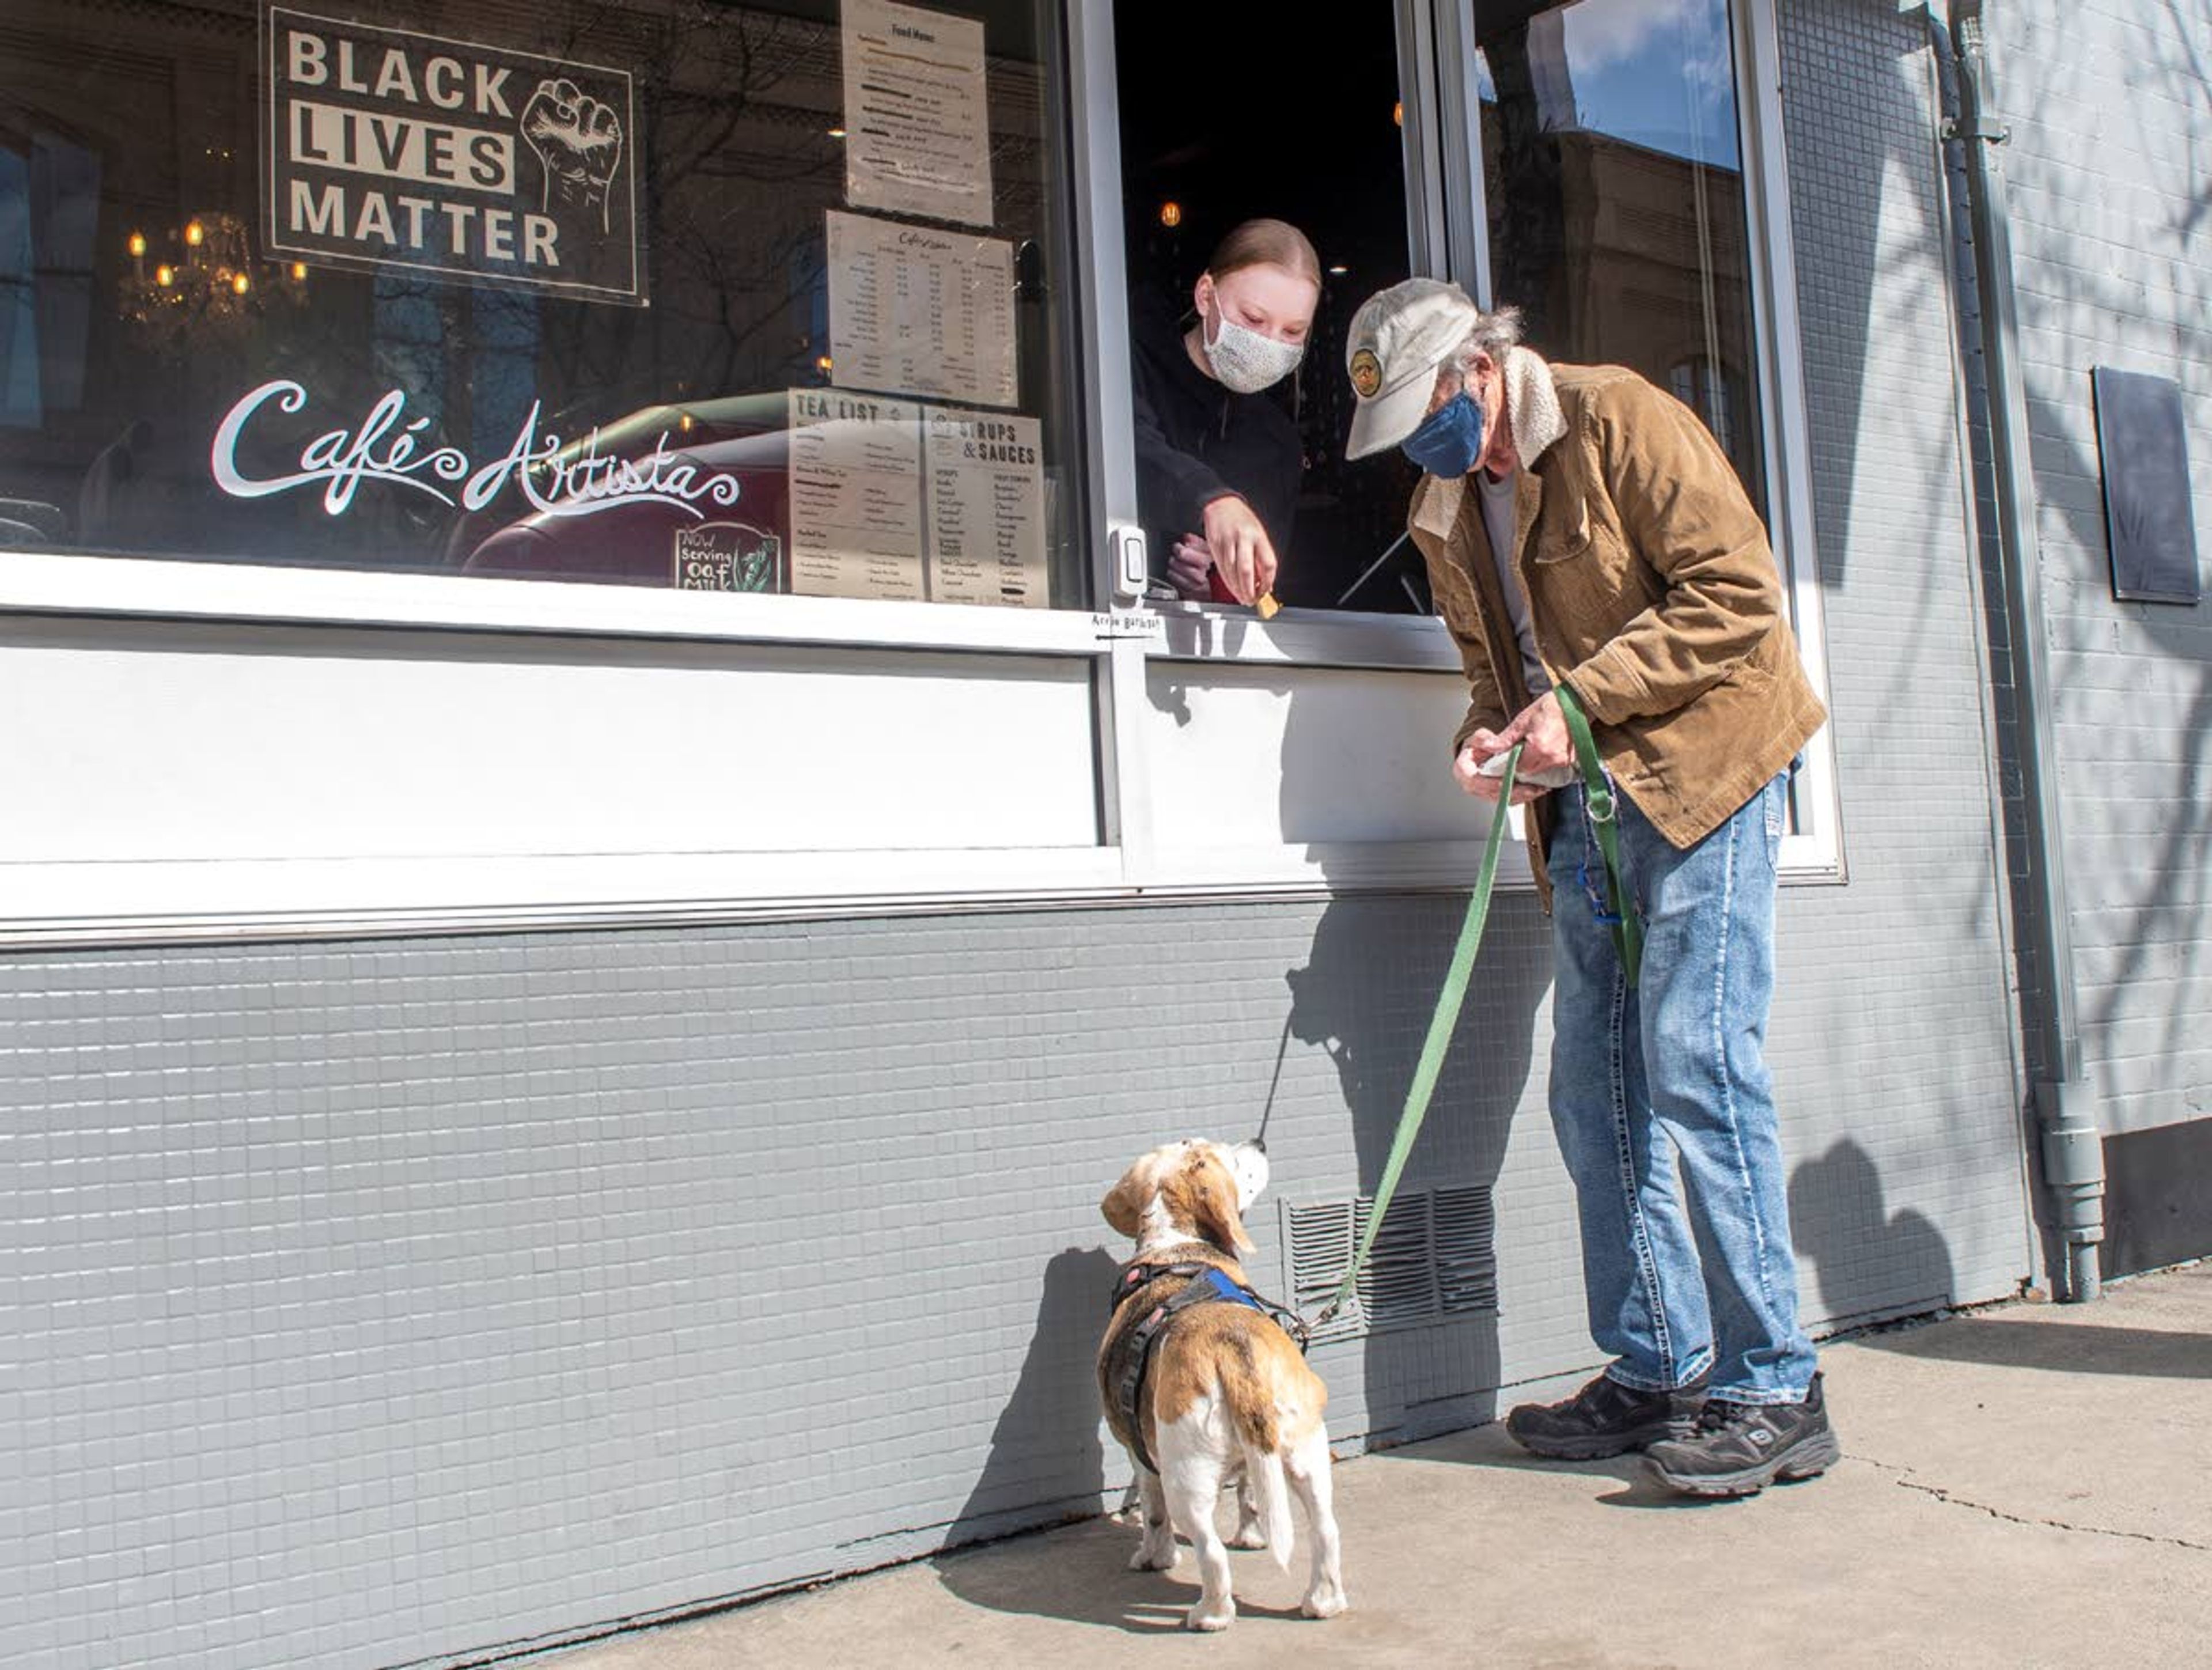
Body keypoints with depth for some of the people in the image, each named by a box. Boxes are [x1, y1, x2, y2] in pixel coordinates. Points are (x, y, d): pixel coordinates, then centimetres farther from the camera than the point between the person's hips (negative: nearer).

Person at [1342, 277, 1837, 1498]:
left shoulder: (1618, 419, -9)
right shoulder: (1446, 506, 12)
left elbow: (1735, 588, -15)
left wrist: (1584, 696, -19)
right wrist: (1491, 731, -2)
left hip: (1700, 769, -8)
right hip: (1584, 804, 8)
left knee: (1696, 1064, -12)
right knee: (1594, 1087, 6)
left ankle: (1775, 1391, -3)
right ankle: (1654, 1369, 16)